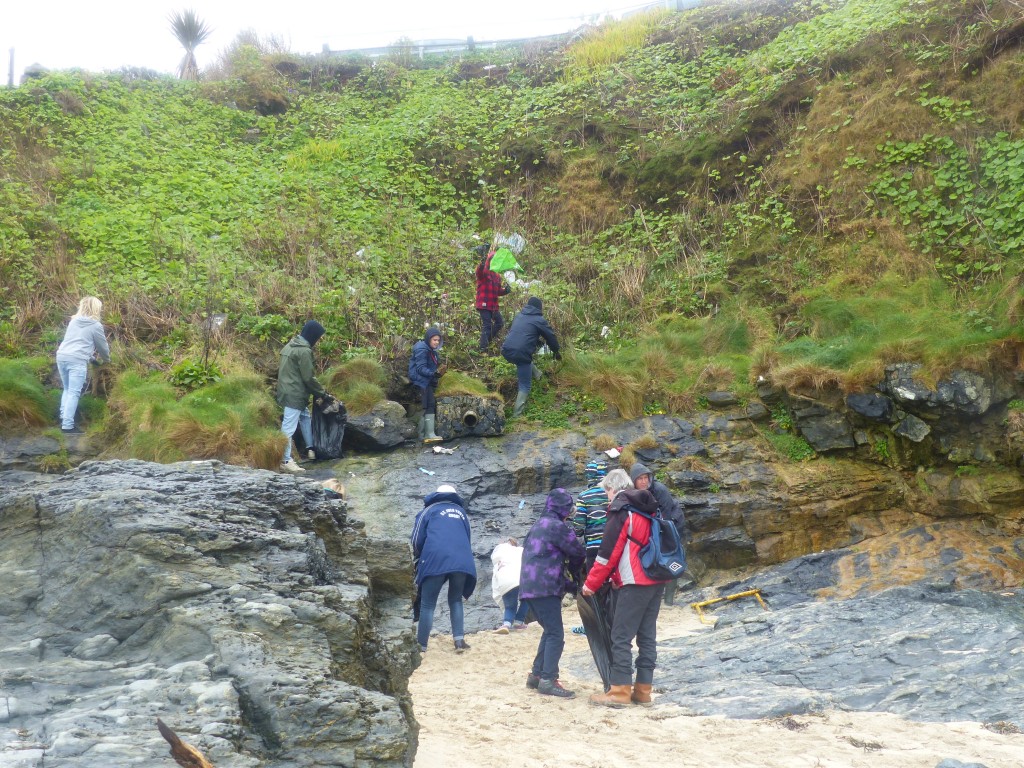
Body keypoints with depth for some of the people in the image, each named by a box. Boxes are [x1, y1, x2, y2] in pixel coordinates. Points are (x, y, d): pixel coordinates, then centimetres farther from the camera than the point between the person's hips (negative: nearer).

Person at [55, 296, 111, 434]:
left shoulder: (73, 321, 19)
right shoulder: (96, 325, 1)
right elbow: (103, 346, 11)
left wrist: (92, 352, 38)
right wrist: (106, 359, 32)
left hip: (62, 356, 7)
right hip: (77, 360, -7)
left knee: (67, 389, 21)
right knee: (74, 393, -7)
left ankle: (63, 418, 17)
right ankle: (67, 426, -11)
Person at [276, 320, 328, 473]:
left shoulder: (291, 344, 11)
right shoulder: (304, 351, -19)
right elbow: (308, 378, -18)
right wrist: (322, 392, -4)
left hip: (287, 390, 10)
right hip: (294, 394, -10)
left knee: (305, 418, 23)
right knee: (289, 427, -7)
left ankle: (310, 449, 33)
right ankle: (286, 461, -5)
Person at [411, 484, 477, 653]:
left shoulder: (429, 510, 20)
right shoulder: (461, 512, 30)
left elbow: (417, 540, 14)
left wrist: (419, 558, 32)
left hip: (436, 560, -3)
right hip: (463, 562, 3)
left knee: (428, 604, 5)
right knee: (456, 600, 21)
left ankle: (421, 646, 5)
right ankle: (459, 640, 8)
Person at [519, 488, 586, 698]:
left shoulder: (538, 526, 20)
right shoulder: (557, 526, -9)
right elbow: (578, 552, -4)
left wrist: (568, 584, 19)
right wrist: (575, 570, 20)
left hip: (530, 586, 9)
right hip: (545, 588, -9)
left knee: (550, 631, 18)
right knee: (556, 634, -8)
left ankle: (536, 674, 20)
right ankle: (548, 681, -13)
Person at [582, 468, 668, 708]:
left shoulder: (621, 510, -9)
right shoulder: (650, 509, 15)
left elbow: (608, 552, -11)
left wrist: (591, 584, -3)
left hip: (633, 582, -8)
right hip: (656, 581, 8)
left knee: (622, 637, -6)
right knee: (647, 636, 10)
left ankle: (619, 691, -8)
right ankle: (643, 690, 12)